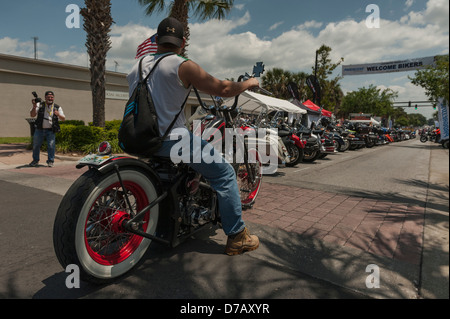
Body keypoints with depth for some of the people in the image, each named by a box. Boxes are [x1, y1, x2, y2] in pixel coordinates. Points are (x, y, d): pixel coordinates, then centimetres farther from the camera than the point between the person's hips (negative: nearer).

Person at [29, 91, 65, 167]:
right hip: (39, 129, 1)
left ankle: (50, 161, 10)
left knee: (51, 146, -6)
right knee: (36, 145, 9)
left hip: (50, 130, -1)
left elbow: (63, 119, 1)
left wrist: (58, 115, -20)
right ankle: (35, 161, 26)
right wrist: (34, 106, -17)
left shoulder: (57, 107, 5)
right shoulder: (40, 105, 4)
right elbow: (32, 115, -1)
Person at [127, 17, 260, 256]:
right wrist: (249, 83, 11)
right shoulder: (182, 66, -7)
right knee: (224, 173, 1)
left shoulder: (139, 64, 13)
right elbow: (222, 89, -7)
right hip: (171, 139, -8)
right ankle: (237, 237, 5)